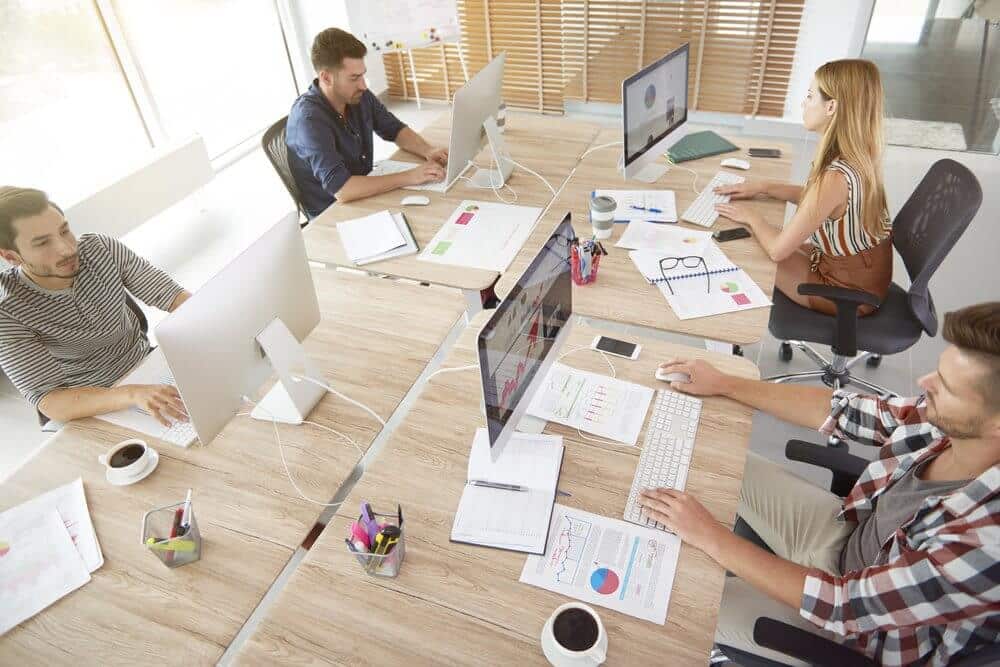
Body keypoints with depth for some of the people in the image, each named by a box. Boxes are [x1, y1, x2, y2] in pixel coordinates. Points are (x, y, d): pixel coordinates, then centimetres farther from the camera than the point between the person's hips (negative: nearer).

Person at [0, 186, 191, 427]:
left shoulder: (101, 249, -13)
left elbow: (173, 297, -13)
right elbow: (48, 402, -29)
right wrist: (132, 394, -47)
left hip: (146, 364, 4)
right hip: (91, 406, -4)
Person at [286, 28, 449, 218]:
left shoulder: (359, 96, -6)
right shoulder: (308, 118, -26)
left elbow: (395, 130, 9)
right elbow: (341, 189, -34)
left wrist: (428, 152, -12)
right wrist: (409, 177, -32)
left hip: (363, 195, 6)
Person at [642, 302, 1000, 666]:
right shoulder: (943, 419, -23)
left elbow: (842, 606, -31)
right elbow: (842, 410, -6)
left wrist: (712, 536, -28)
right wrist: (723, 384, -4)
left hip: (860, 624, -5)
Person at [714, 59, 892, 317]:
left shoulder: (835, 176, -34)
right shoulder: (859, 155, -7)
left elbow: (778, 249, -28)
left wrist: (751, 217, -10)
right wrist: (763, 187, 5)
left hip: (850, 292, -8)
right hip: (864, 271, 8)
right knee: (757, 244, 17)